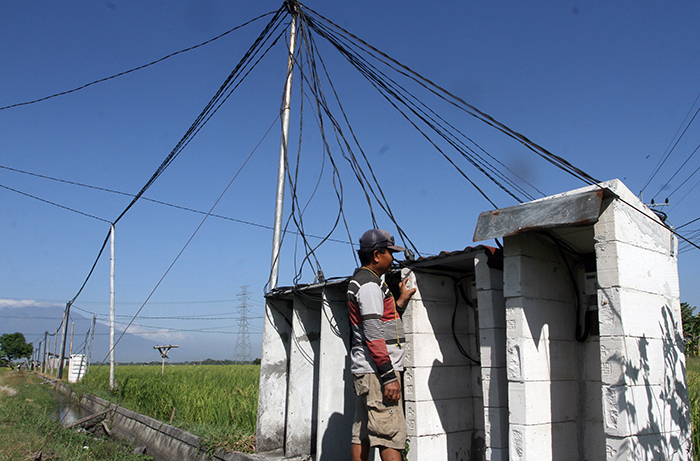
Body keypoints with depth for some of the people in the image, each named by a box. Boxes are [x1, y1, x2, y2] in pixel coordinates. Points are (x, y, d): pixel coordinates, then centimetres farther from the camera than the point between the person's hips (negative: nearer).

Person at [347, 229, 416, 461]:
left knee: (361, 437, 10)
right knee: (391, 437, -9)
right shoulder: (369, 284, -12)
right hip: (376, 372, -10)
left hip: (364, 372, 10)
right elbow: (374, 335, -20)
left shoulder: (360, 281, 20)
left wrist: (401, 301, 25)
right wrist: (389, 377, -21)